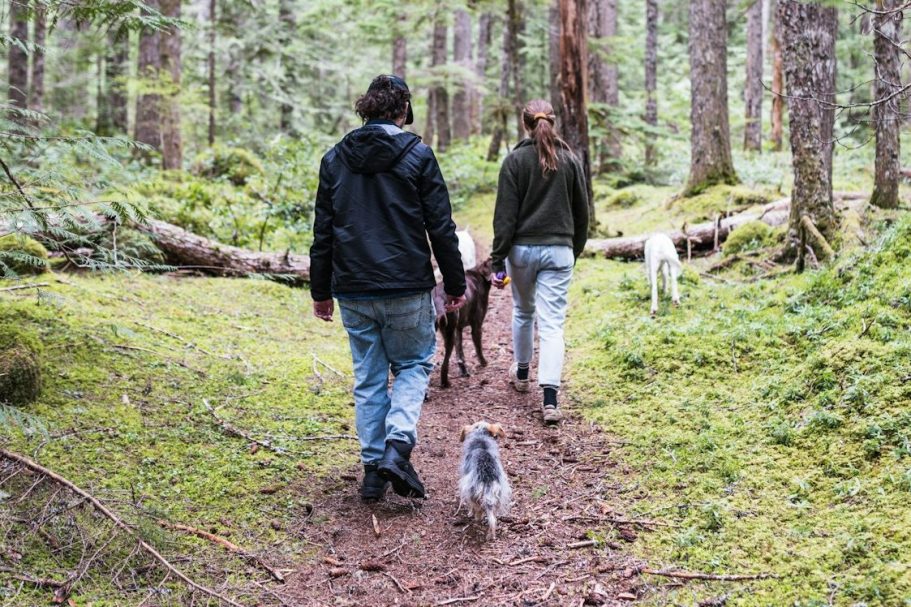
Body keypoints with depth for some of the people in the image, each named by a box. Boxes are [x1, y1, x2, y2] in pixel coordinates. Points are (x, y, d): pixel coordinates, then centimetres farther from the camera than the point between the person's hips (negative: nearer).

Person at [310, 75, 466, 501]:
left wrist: (321, 291, 14)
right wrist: (455, 283, 4)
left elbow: (323, 231, 7)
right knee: (414, 364, 13)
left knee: (368, 378, 12)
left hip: (353, 291, 3)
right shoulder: (417, 156, -5)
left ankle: (373, 468, 14)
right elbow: (441, 226, -5)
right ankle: (398, 445, -7)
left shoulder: (335, 158, 5)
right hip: (406, 289, -3)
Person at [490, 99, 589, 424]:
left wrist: (498, 261, -5)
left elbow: (505, 215, -8)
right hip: (559, 250, 1)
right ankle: (550, 398, -15)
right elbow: (582, 212, 9)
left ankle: (521, 372, 42)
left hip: (522, 248, 0)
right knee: (552, 324, -3)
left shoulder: (516, 159, -5)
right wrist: (575, 250, 22)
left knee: (523, 311, 22)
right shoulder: (570, 160, 3)